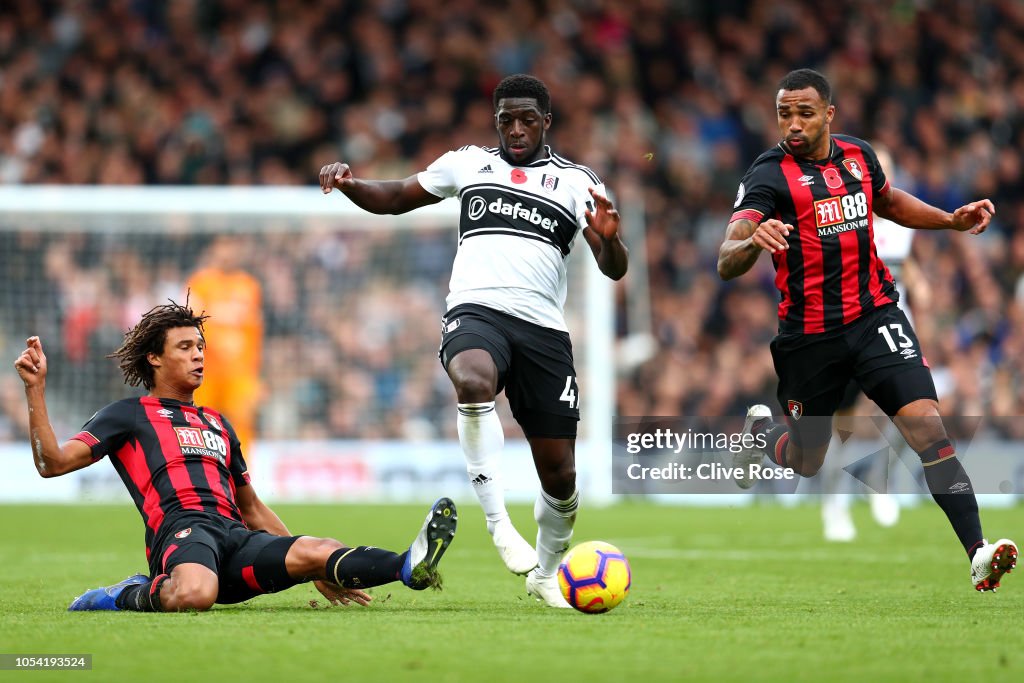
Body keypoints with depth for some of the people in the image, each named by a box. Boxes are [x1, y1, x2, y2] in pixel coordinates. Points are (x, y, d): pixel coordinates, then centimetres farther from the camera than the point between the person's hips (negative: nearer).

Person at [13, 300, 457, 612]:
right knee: (195, 594, -43)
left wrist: (317, 571, 33)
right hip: (182, 529, -6)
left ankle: (408, 566, -48)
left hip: (237, 538, 6)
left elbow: (252, 509, 39)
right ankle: (131, 596, -14)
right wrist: (35, 391, -7)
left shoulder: (218, 424, 34)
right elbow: (52, 463, 4)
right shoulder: (130, 415, 15)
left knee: (312, 552, -24)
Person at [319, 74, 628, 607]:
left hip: (544, 328, 1)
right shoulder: (467, 163, 16)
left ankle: (545, 573, 28)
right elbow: (395, 197, 24)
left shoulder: (576, 181, 12)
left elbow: (613, 269, 4)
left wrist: (608, 238, -19)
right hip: (476, 310, -1)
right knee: (473, 383, -39)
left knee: (559, 472, 1)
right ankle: (498, 522, -37)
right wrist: (348, 183, 3)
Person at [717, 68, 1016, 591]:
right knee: (806, 461, 14)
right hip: (809, 335, -2)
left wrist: (953, 220, 12)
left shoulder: (859, 156, 3)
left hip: (873, 317, 2)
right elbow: (726, 264, -27)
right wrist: (752, 241, -50)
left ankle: (978, 552, -22)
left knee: (926, 425, -18)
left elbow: (890, 202, 27)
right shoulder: (769, 174, -14)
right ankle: (762, 430, 50)